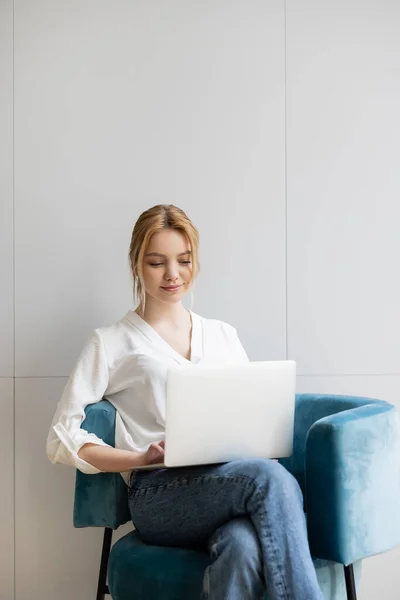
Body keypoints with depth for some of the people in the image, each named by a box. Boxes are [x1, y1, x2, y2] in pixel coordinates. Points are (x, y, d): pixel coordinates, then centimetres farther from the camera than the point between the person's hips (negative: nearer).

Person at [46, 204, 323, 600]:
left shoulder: (223, 335, 25)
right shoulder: (112, 342, 12)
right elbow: (62, 439, 4)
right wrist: (142, 457, -11)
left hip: (236, 482, 3)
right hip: (159, 495, -3)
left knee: (243, 548, -36)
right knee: (271, 478, -34)